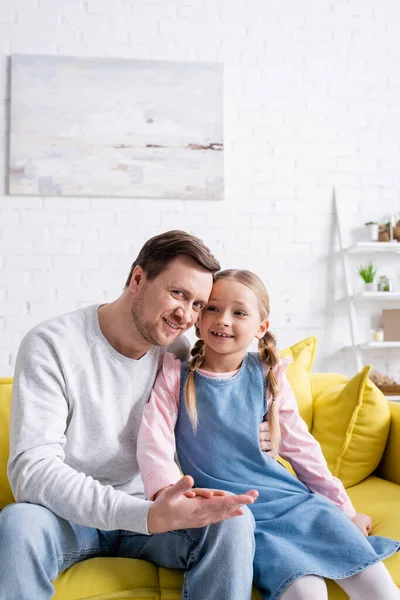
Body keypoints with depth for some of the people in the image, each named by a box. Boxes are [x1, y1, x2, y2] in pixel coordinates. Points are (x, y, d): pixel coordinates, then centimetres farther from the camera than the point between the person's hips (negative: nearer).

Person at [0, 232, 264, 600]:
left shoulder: (179, 355, -3)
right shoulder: (51, 345, -17)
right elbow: (31, 469, -26)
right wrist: (147, 516, -38)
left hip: (149, 511, 3)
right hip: (71, 514, -2)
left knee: (235, 519, -25)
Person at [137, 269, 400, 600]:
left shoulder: (267, 375, 1)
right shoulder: (176, 373, -4)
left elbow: (300, 445, 8)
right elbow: (154, 439, -14)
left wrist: (344, 509, 11)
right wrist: (168, 492, -34)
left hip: (292, 498, 3)